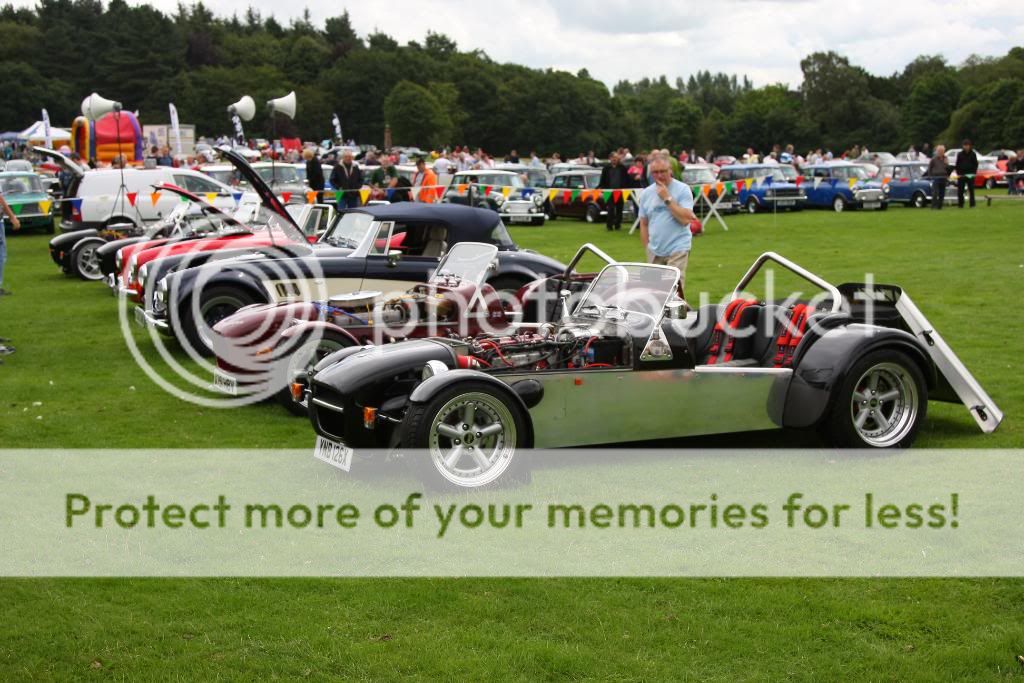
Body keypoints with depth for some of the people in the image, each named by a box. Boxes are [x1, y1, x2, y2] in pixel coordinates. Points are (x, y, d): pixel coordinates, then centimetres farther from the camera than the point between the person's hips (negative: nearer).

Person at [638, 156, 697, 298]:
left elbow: (685, 219, -16)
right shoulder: (646, 193, 9)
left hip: (677, 249, -5)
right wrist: (647, 248, 11)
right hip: (654, 252, 5)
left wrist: (667, 198, -15)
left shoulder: (683, 189, -5)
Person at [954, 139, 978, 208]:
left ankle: (972, 204, 4)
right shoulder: (960, 154, 6)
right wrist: (958, 173, -4)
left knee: (971, 190, 0)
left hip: (970, 175, -1)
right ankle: (960, 204, 7)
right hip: (961, 175, 1)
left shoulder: (973, 154, 4)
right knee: (960, 191, 1)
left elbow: (975, 164, 5)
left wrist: (974, 173, -7)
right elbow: (957, 165, 7)